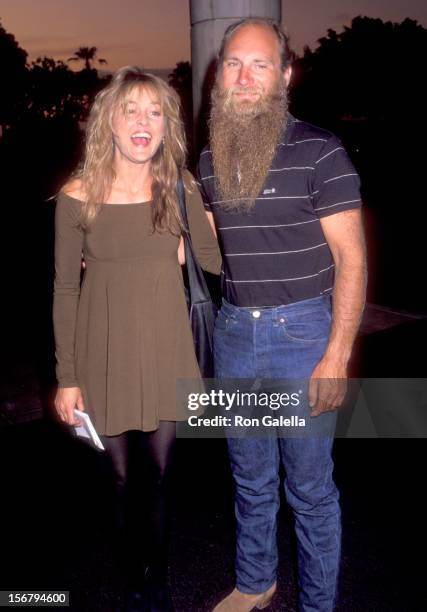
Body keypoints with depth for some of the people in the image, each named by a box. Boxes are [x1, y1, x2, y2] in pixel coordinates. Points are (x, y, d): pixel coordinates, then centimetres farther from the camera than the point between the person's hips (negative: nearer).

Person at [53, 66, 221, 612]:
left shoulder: (180, 190, -3)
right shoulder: (78, 197, -8)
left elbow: (215, 260, 3)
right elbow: (65, 290, -4)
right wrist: (66, 377, -4)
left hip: (164, 351, 1)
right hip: (105, 355, -1)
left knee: (158, 475, 10)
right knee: (123, 477, 12)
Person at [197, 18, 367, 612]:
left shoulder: (319, 150, -9)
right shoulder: (208, 159, 7)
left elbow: (351, 256, -10)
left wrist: (337, 355, -15)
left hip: (302, 333, -4)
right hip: (234, 334, 5)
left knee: (310, 487, 8)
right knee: (251, 477, 20)